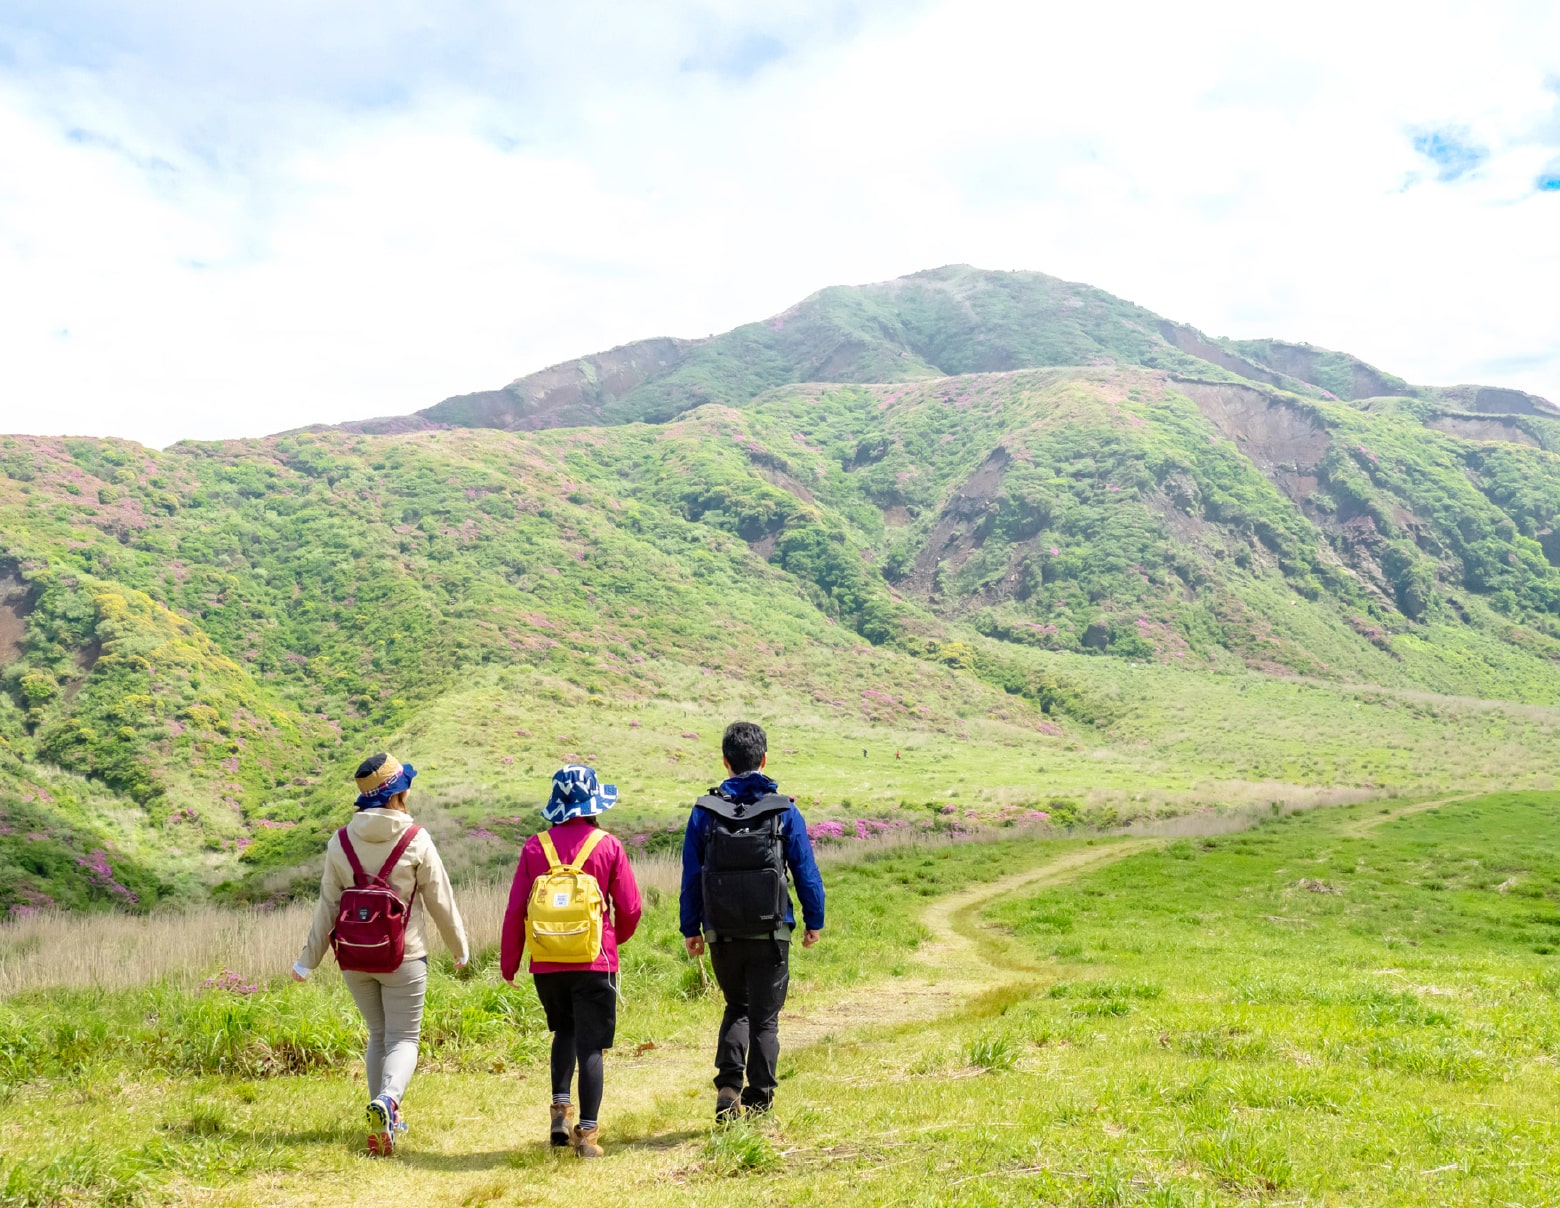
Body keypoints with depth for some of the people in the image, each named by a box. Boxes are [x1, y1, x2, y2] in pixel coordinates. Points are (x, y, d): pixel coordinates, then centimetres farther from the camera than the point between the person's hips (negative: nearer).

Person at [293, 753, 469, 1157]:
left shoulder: (341, 841, -2)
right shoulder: (415, 840, -11)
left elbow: (328, 905, 2)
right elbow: (440, 901, -4)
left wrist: (308, 960, 11)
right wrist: (460, 949, 10)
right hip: (404, 957, -4)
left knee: (378, 1035, 20)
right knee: (403, 1038, 5)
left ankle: (385, 1120, 22)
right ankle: (386, 1101, -22)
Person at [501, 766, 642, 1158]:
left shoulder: (535, 847, -1)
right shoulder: (608, 846, -4)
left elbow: (516, 909, 1)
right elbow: (630, 907, -1)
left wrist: (509, 962, 12)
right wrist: (616, 937, 20)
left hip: (546, 964, 2)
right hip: (594, 963, -2)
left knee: (565, 1030, 25)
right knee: (590, 1045, 4)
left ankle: (560, 1108, 14)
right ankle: (587, 1132, 3)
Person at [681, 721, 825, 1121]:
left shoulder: (705, 812, -1)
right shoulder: (784, 811, -5)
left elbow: (691, 874, 2)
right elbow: (806, 870, -1)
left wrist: (691, 928, 10)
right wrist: (814, 921, 11)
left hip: (722, 934, 2)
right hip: (770, 934, -2)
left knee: (736, 1008, 20)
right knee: (765, 1017, 10)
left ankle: (728, 1086, 4)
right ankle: (759, 1102, 11)